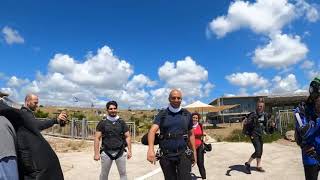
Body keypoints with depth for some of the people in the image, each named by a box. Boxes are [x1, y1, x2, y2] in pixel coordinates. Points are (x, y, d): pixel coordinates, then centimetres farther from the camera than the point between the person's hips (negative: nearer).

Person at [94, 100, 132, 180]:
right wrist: (96, 153, -8)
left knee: (123, 173, 5)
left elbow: (127, 137, 6)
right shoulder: (102, 123, 1)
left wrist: (129, 150, -1)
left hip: (120, 152, 1)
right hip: (106, 152, -1)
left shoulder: (122, 122, 6)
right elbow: (97, 138, -1)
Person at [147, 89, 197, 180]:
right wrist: (151, 149, -33)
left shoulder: (187, 114, 5)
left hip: (183, 154, 0)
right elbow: (152, 130, -16)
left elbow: (191, 134, 12)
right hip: (166, 155, 0)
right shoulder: (162, 114, -2)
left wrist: (194, 152, 8)